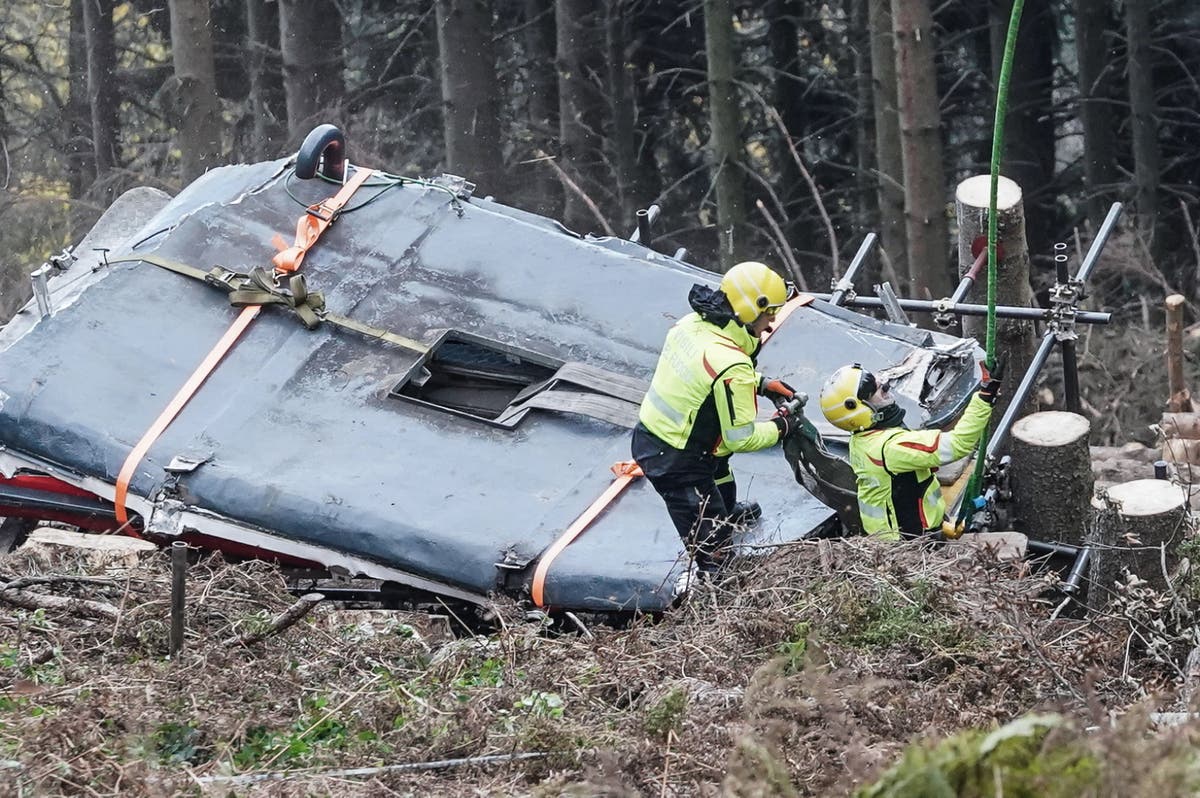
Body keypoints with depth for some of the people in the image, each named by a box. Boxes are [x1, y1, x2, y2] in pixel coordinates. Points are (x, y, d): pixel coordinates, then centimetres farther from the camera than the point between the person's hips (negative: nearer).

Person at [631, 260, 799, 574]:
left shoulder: (691, 324, -6)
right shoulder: (731, 367, -30)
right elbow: (741, 439, -22)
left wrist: (761, 384, 11)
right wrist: (779, 427, -3)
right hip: (676, 463, -9)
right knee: (713, 546, 3)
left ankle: (729, 512, 62)